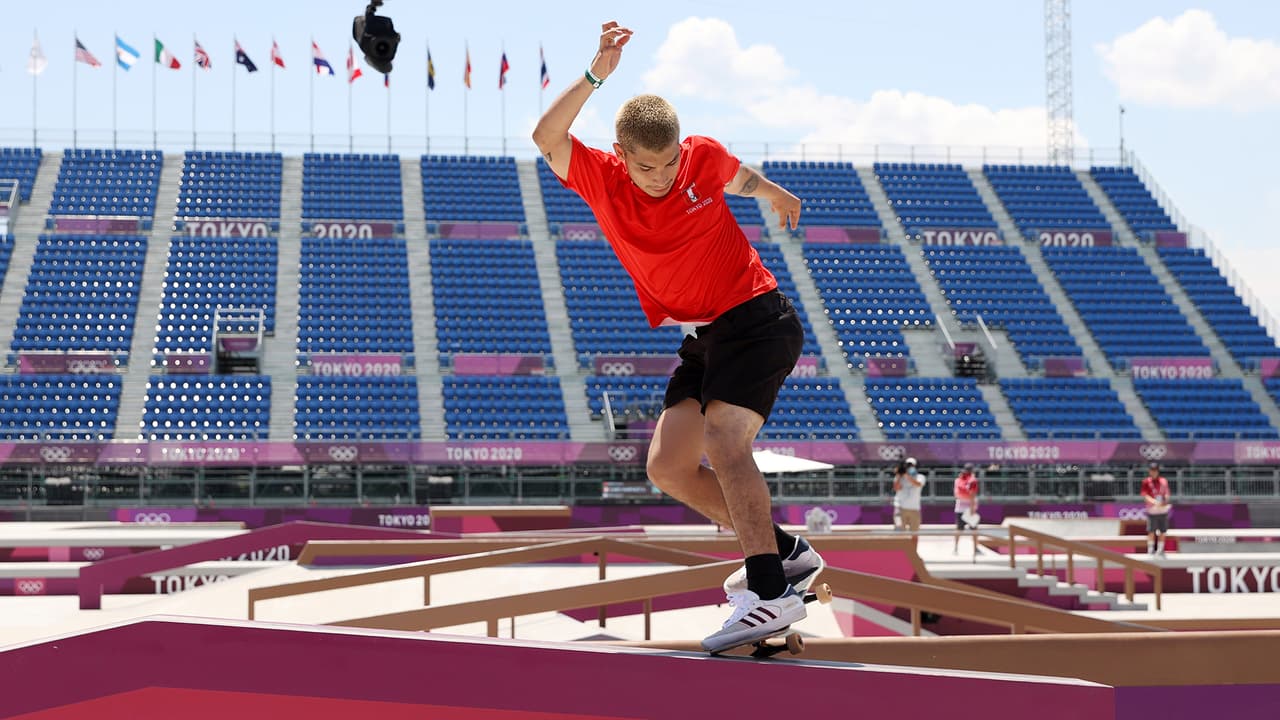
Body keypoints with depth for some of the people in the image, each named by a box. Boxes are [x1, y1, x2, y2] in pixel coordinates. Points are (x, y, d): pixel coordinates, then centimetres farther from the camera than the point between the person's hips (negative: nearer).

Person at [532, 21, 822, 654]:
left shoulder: (703, 158, -9)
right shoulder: (599, 179, -7)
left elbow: (742, 179, 16)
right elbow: (546, 136, -25)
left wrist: (777, 196, 36)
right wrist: (596, 74, -34)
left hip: (756, 321, -5)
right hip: (700, 339, 6)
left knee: (723, 443, -24)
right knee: (667, 466, 0)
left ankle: (771, 592, -28)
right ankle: (783, 552, 10)